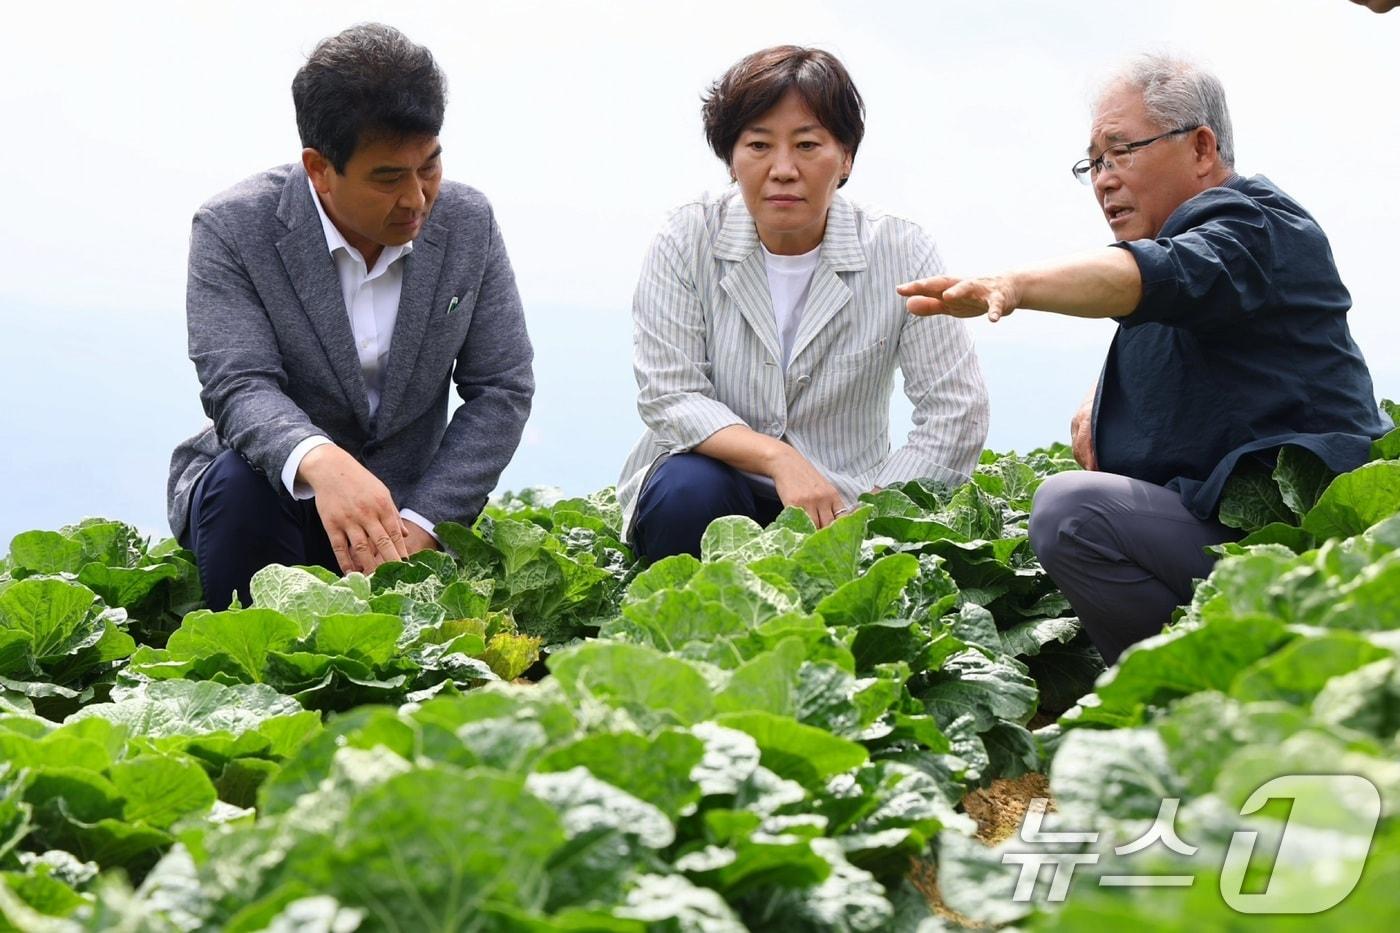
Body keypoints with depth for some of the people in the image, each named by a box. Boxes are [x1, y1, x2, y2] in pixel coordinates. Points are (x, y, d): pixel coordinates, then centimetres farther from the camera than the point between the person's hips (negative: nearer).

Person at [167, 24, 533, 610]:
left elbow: (502, 390, -3)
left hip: (406, 505, 2)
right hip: (282, 490, -2)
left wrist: (420, 524, -16)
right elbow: (239, 387, -24)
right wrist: (319, 462, -48)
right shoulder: (233, 229, -14)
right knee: (243, 477, -34)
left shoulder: (468, 224, -4)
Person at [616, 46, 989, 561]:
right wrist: (777, 458, -28)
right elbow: (668, 397, -12)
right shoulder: (688, 241, -6)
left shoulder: (898, 252, -6)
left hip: (837, 504, 0)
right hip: (713, 488, 0)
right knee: (689, 488, -33)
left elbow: (956, 413, -8)